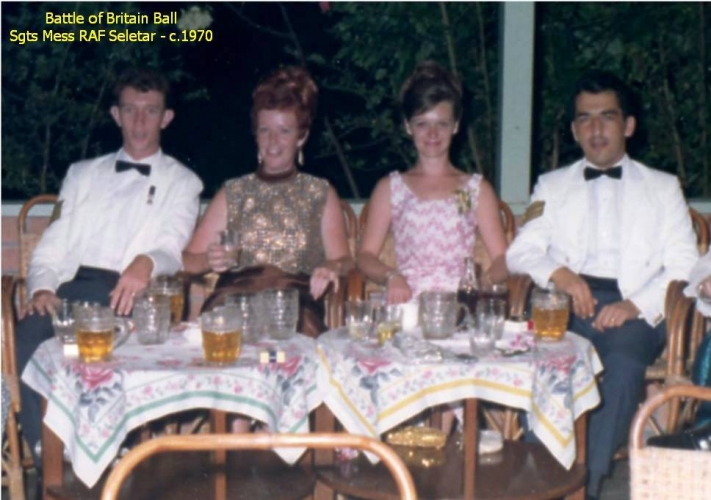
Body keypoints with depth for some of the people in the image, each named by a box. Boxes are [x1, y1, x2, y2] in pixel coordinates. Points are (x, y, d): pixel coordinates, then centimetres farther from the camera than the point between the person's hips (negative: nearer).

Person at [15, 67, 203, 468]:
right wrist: (42, 288, -6)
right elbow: (51, 249, 16)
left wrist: (146, 262, -28)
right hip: (73, 287, 3)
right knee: (32, 330, -30)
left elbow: (171, 251, -3)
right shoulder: (83, 174, 24)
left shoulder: (182, 182, 14)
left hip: (130, 295, -3)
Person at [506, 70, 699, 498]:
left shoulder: (662, 187, 19)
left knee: (624, 357, -36)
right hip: (566, 302, 2)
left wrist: (635, 305, -12)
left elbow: (684, 266, 7)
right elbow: (520, 251, 12)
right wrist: (558, 273, -11)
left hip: (632, 310, -1)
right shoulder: (552, 185, 24)